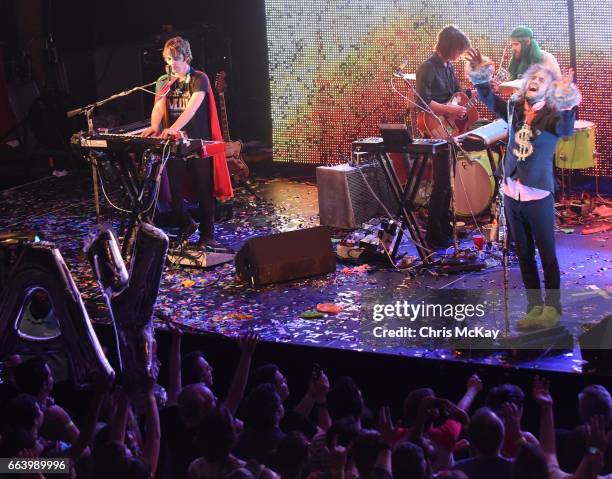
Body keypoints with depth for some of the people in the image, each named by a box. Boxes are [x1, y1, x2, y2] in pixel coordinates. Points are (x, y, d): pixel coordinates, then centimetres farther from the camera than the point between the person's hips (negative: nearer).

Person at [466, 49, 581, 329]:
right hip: (512, 194, 5)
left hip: (539, 195, -5)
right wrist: (481, 77, -20)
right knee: (523, 255, 13)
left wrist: (567, 103, -46)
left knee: (547, 255, 4)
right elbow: (489, 99, -3)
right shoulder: (514, 110, 4)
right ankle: (534, 306, 24)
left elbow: (567, 130, -30)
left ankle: (552, 308, 14)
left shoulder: (552, 117, -10)